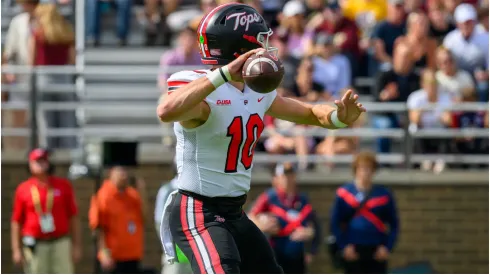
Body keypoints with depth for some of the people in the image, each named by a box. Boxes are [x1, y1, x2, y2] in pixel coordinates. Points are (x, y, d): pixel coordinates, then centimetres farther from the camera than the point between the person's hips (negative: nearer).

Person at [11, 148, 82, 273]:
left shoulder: (63, 185, 5)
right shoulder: (23, 189, 3)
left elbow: (73, 217, 6)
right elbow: (16, 221, 5)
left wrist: (77, 246, 2)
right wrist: (16, 250, -1)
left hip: (60, 244, 1)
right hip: (35, 246, -1)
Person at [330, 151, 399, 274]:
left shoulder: (384, 194, 3)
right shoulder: (344, 193, 1)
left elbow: (394, 225, 7)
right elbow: (335, 224, 2)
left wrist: (387, 247, -5)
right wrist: (344, 246, -8)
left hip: (377, 252, 1)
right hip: (353, 251, 0)